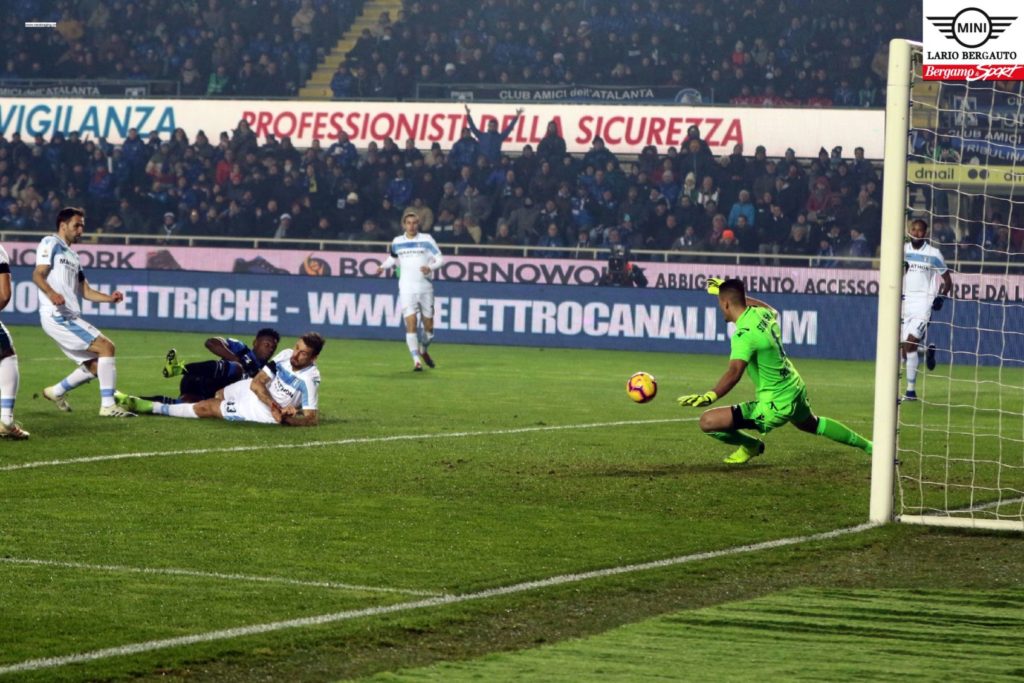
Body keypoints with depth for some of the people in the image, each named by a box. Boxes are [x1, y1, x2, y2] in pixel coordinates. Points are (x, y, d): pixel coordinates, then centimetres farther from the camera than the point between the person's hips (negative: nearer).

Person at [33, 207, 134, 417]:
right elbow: (38, 274, -13)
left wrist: (109, 298, 4)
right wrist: (51, 293, -33)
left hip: (70, 318, 9)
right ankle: (108, 405, -17)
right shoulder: (51, 243, 0)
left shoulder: (72, 256, 26)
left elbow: (86, 291, 23)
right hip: (56, 315, -9)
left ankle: (56, 392, 24)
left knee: (95, 366, 9)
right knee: (106, 346, -16)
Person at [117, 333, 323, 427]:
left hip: (262, 412, -5)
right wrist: (274, 405, -29)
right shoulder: (286, 355, -13)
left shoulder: (310, 379, -30)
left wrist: (284, 418, -43)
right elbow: (257, 382, -12)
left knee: (205, 408, -3)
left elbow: (312, 419, -29)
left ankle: (150, 407, 5)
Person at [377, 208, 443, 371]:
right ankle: (416, 360, -11)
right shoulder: (397, 242, 6)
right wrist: (383, 266, 5)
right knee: (411, 324, -14)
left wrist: (430, 267, -22)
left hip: (425, 288, 0)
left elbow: (440, 258, -2)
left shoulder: (426, 240, -1)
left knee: (429, 326, 6)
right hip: (407, 289, 0)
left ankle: (424, 350, 36)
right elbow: (393, 258, 24)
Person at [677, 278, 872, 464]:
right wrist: (727, 290, 38)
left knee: (708, 422, -12)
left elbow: (734, 373, -39)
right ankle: (865, 445, 55)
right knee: (812, 424, 41)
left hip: (775, 405, -9)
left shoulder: (744, 334, -24)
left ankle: (751, 445, 13)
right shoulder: (762, 313, 1)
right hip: (796, 388, 9)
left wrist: (709, 397, -51)